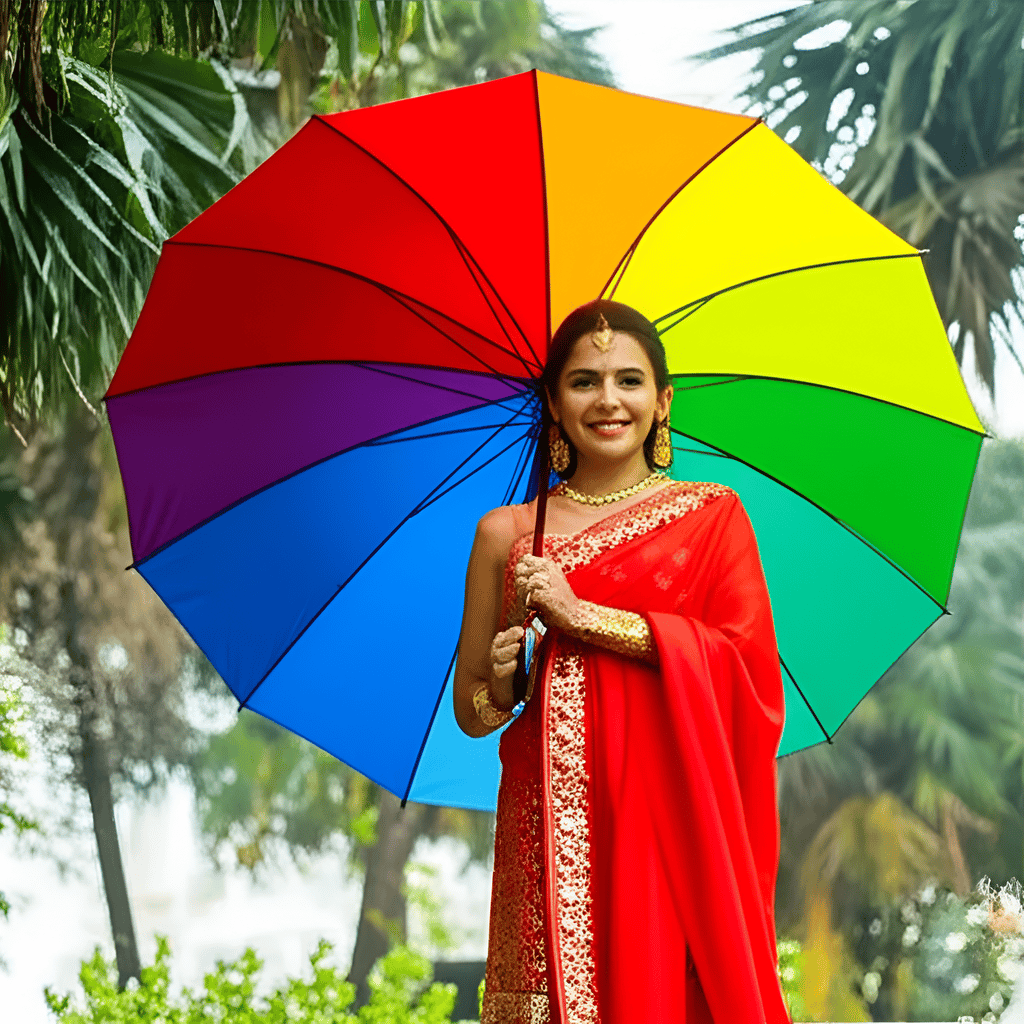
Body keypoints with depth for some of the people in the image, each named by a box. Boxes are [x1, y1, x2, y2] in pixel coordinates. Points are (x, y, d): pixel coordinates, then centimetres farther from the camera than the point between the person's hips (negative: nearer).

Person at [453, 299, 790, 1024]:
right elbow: (469, 711, 16)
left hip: (676, 818, -1)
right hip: (553, 823, 1)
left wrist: (582, 615, -10)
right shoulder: (507, 534, 11)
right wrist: (499, 686, -7)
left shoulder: (713, 516, 8)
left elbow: (746, 662, -7)